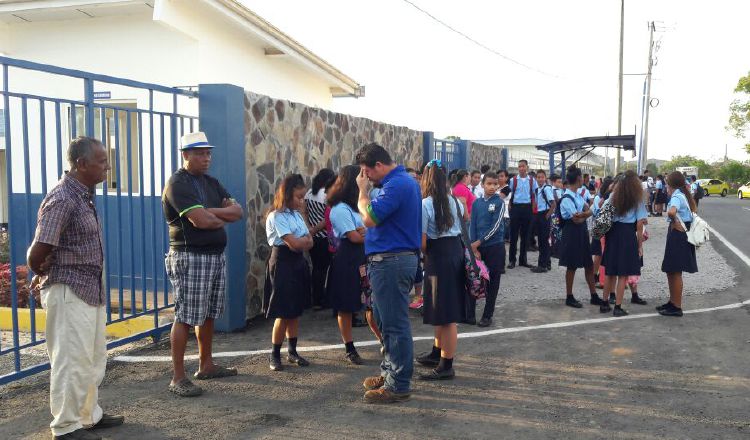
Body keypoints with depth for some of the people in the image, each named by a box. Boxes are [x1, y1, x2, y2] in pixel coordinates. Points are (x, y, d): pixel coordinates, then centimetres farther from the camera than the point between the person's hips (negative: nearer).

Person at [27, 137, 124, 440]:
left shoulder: (85, 194, 9)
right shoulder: (62, 199, -20)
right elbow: (36, 254, -22)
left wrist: (44, 275, 10)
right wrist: (42, 275, -1)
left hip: (92, 289, 9)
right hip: (70, 292, -9)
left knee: (94, 359, 19)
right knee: (73, 361, 2)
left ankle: (89, 415, 34)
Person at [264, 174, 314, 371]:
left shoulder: (297, 214, 11)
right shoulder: (277, 216, -13)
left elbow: (309, 244, 6)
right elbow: (294, 243, -20)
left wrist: (299, 241, -13)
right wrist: (305, 238, -2)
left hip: (298, 263, 8)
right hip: (282, 264, -7)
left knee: (295, 311, 11)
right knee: (283, 314, -4)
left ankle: (292, 351, 19)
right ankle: (274, 355, 8)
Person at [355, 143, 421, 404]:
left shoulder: (396, 185, -18)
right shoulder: (405, 181, 16)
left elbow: (369, 218, -22)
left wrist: (362, 190, -10)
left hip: (391, 261, -11)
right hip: (400, 257, 11)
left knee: (394, 324, -3)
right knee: (387, 320, 19)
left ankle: (399, 386, 5)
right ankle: (391, 371, 31)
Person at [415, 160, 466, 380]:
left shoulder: (425, 205, -14)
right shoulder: (455, 201, 7)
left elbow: (422, 242, -15)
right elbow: (464, 218, 26)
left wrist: (425, 253, 6)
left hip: (438, 257, -8)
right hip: (457, 252, 8)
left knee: (446, 316, -2)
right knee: (446, 312, 20)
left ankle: (446, 366, 6)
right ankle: (437, 354, 35)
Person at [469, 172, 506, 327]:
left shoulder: (500, 202, -4)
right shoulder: (477, 203, 6)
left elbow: (495, 226, -11)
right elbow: (472, 226, 4)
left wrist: (478, 243, -12)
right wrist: (474, 248, -6)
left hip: (495, 247, -3)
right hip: (477, 247, 3)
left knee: (492, 283, 4)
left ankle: (487, 315, 13)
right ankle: (469, 313, 14)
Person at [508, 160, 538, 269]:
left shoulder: (532, 180, 5)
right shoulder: (513, 180, 1)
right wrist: (509, 205, -3)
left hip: (527, 208, 2)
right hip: (516, 207, -2)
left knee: (525, 234, 8)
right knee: (514, 234, 1)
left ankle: (523, 259, 17)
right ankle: (512, 260, 7)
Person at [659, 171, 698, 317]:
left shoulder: (676, 197, -17)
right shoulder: (683, 195, 12)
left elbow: (671, 212, -38)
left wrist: (676, 223, -23)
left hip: (678, 234, -10)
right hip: (681, 234, 10)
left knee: (675, 272, -2)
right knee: (671, 271, 17)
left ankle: (676, 307, 4)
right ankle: (673, 302, 25)